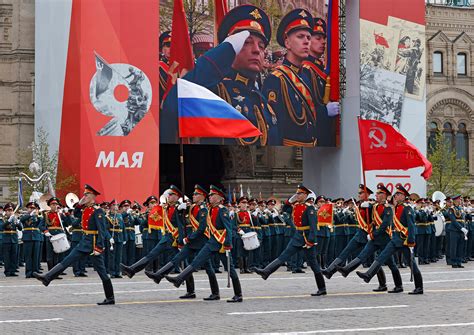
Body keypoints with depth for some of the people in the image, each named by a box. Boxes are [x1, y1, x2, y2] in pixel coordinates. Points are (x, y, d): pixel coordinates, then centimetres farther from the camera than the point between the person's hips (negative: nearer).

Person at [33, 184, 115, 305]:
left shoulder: (97, 211, -15)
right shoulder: (85, 209, 10)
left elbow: (102, 230, -20)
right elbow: (76, 214, 29)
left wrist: (99, 247, -26)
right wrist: (80, 204, 9)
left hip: (94, 243, -9)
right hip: (84, 242, 9)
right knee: (67, 260, 8)